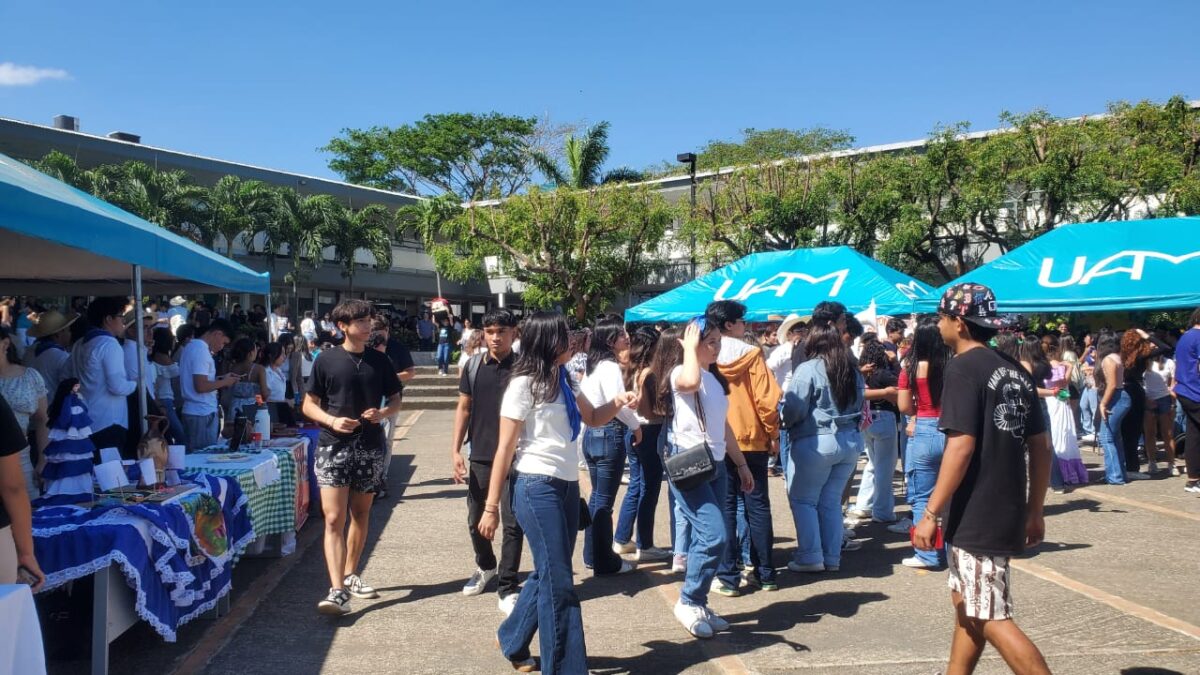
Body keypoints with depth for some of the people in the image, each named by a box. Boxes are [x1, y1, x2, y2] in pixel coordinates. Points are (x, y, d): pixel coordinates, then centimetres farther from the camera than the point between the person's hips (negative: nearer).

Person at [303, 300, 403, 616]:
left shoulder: (379, 361, 6)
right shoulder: (326, 360, -2)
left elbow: (395, 400, 13)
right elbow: (309, 405, 2)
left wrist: (382, 413, -9)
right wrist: (332, 421, -17)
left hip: (370, 448, 3)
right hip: (333, 447, -3)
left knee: (360, 515, 14)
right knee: (334, 519, -12)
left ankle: (350, 574, 31)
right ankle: (337, 591, -15)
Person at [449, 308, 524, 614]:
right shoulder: (473, 366, 4)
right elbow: (464, 408, 7)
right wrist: (455, 450, -1)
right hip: (479, 456, 3)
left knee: (513, 523, -2)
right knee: (475, 520, 15)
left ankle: (507, 587, 10)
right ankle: (485, 566, 41)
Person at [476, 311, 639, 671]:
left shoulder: (564, 381, 11)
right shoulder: (523, 385, -11)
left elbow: (593, 418, 24)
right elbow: (505, 449, -11)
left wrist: (617, 403, 2)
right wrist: (491, 507, -11)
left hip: (567, 486, 8)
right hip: (538, 488, -8)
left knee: (547, 575, 16)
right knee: (559, 582, -3)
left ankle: (512, 640, 35)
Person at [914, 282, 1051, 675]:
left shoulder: (963, 367, -13)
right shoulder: (1014, 371, 11)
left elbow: (961, 447, -21)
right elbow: (1041, 448, 12)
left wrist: (931, 513, -17)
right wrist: (1035, 512, 19)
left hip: (976, 516, -9)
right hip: (1008, 514, 9)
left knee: (992, 620, -3)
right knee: (967, 607, 19)